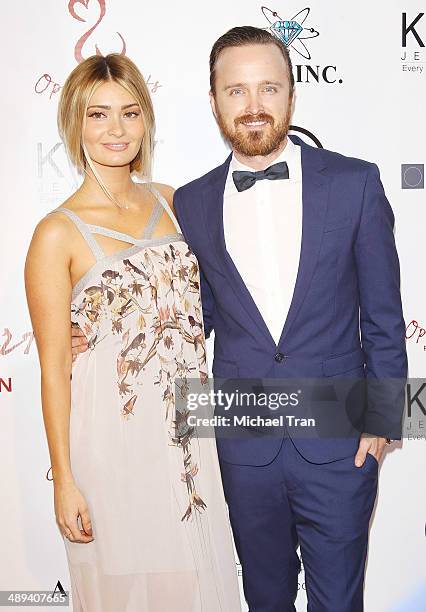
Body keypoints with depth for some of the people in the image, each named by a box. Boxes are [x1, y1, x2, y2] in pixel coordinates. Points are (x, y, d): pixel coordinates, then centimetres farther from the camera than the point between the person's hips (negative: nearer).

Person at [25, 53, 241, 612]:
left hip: (190, 426, 5)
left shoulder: (172, 202, 4)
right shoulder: (58, 234, -11)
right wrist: (64, 480, -8)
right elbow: (54, 366, -10)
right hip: (113, 435, -4)